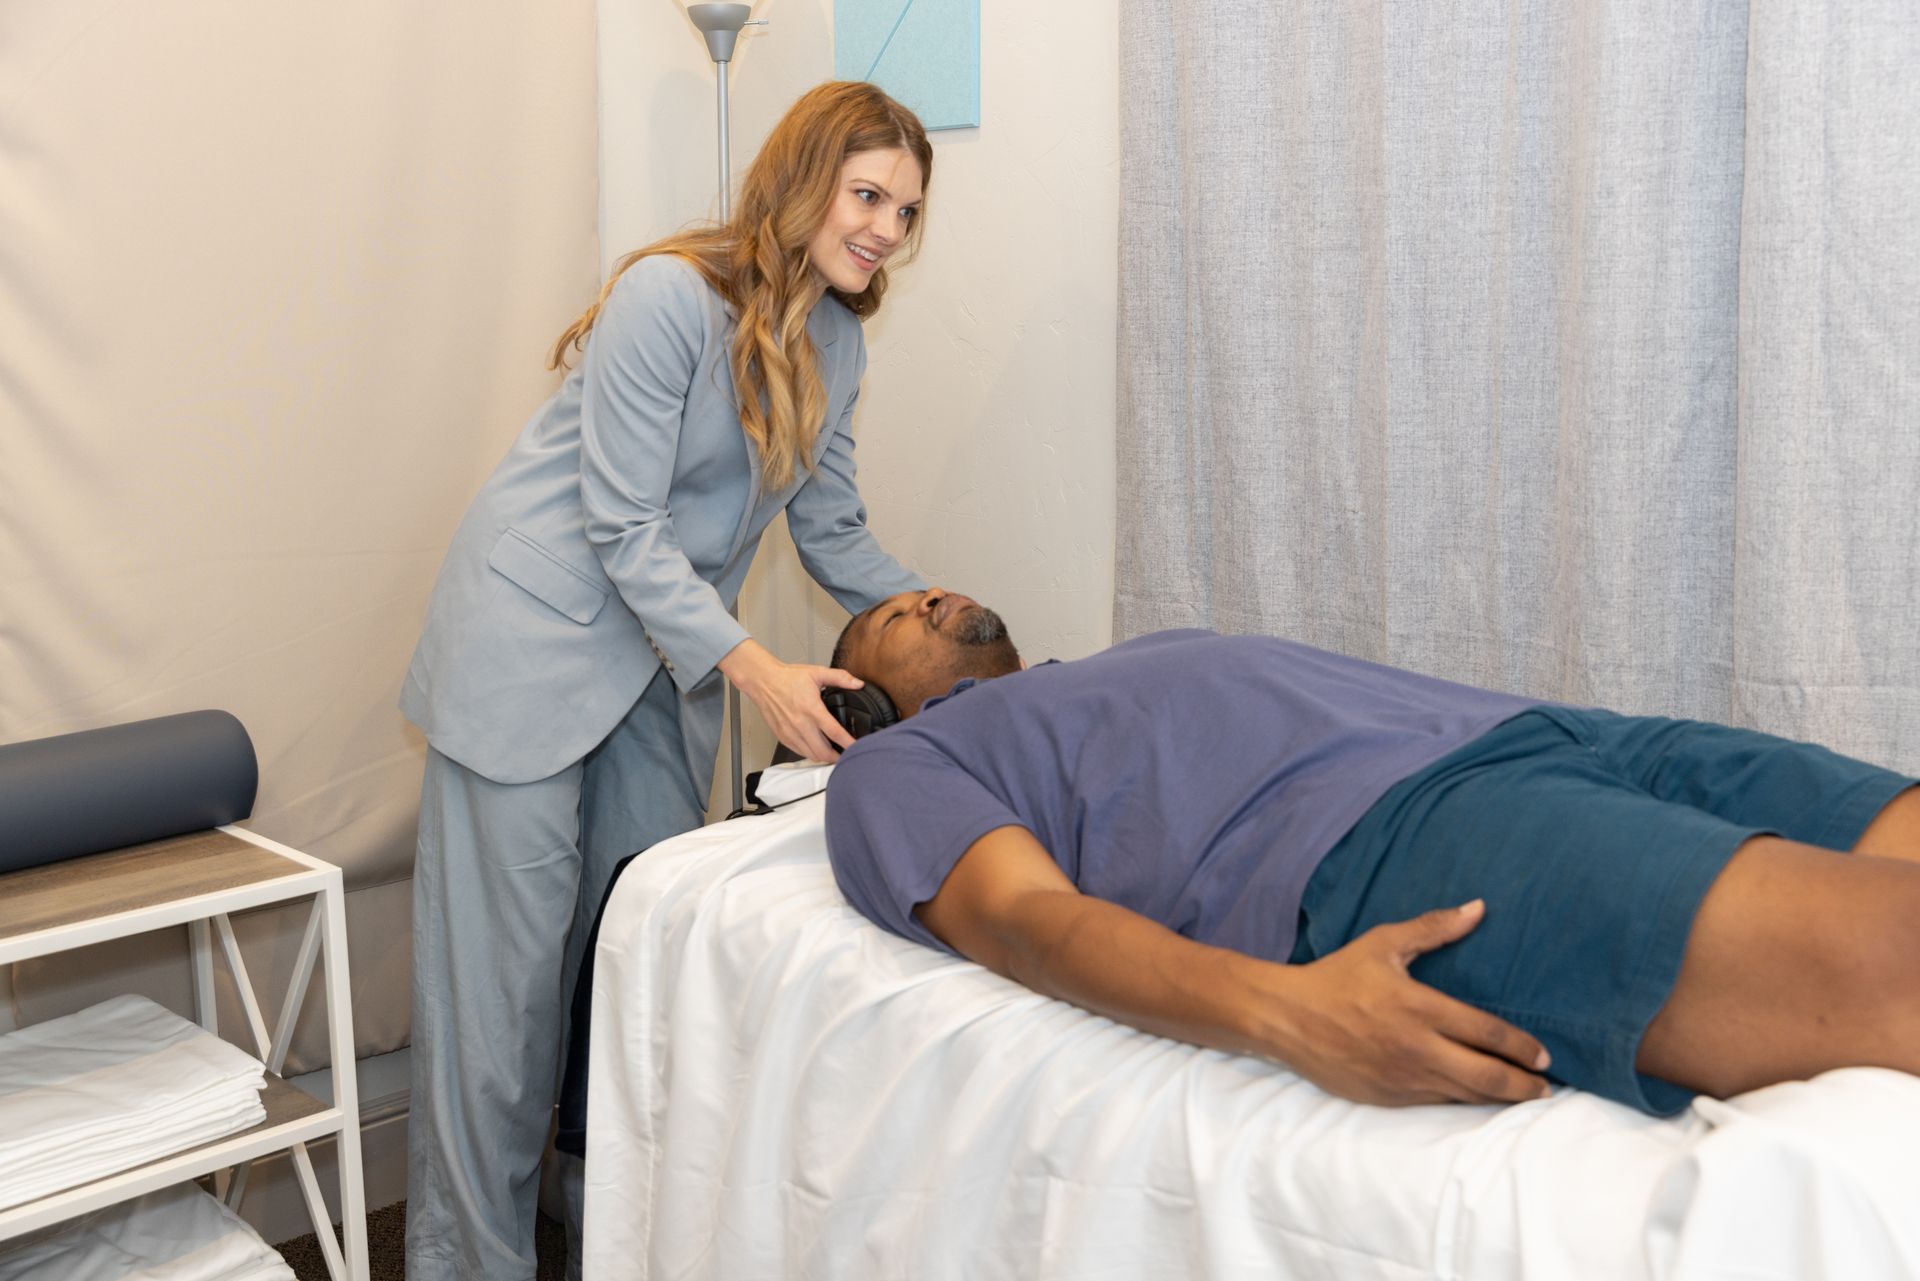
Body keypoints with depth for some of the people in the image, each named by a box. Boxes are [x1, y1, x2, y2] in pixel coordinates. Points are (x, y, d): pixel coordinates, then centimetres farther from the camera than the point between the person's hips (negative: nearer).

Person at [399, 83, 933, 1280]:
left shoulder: (835, 342, 4)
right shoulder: (671, 295, -19)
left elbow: (833, 534, 10)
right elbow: (624, 529, -21)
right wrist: (758, 673, -27)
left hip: (669, 653, 7)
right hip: (537, 636, -7)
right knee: (506, 962, -3)